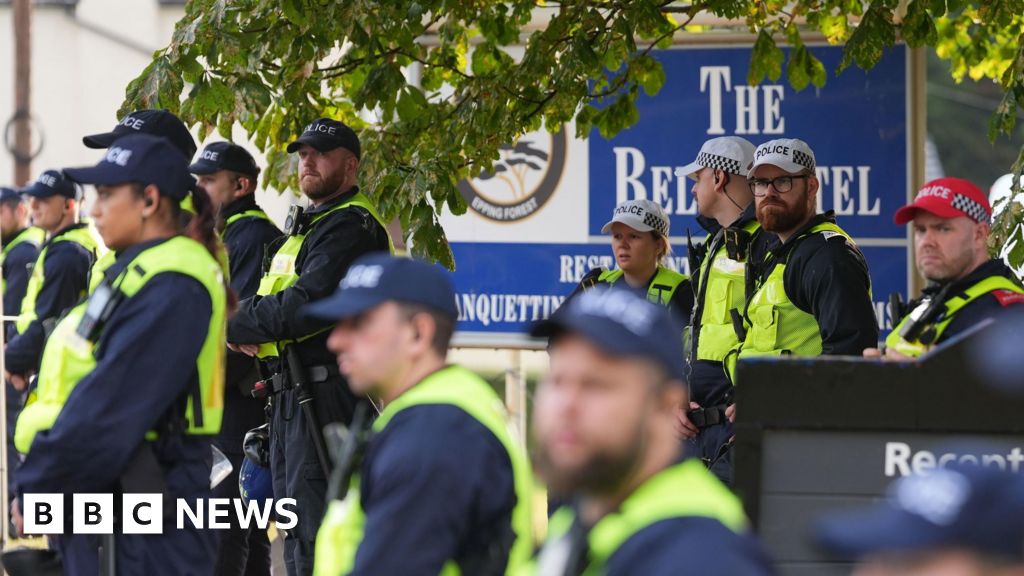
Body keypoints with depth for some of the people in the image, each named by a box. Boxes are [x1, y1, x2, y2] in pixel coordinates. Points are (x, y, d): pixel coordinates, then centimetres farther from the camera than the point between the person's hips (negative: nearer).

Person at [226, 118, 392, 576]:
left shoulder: (350, 227, -12)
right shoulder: (307, 225, 21)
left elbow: (303, 309, -22)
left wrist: (234, 322, -9)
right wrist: (250, 328, -4)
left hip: (326, 395, -10)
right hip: (292, 397, 11)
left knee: (314, 530, -12)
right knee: (295, 526, 15)